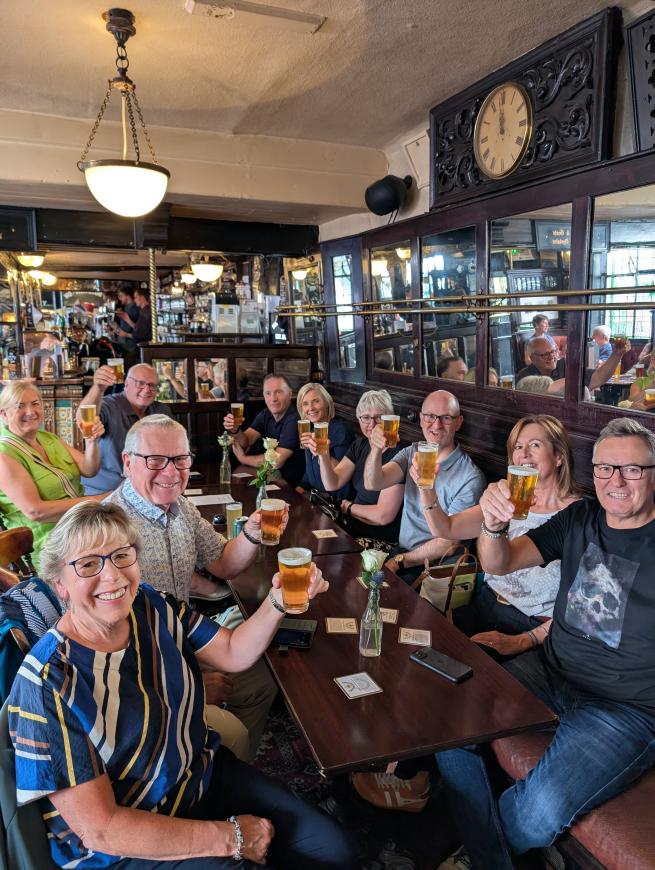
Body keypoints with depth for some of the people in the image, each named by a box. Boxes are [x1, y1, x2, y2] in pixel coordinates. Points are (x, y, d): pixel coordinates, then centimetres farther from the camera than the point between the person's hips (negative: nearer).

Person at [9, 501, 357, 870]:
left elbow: (234, 653, 0)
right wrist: (229, 837, -19)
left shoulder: (152, 608, -8)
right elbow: (99, 828, -23)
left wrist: (278, 601, -20)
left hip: (205, 774, 6)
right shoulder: (47, 684, -25)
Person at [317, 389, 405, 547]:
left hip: (381, 541, -7)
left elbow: (383, 516, -22)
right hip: (353, 527, 7)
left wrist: (349, 507, -6)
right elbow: (332, 485, -3)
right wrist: (322, 454, -20)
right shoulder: (360, 445, 5)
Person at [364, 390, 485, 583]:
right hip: (401, 551, 6)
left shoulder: (470, 478, -14)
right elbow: (373, 484, -11)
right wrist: (376, 450, -30)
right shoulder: (411, 453, 5)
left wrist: (400, 561, -14)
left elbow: (449, 542, -14)